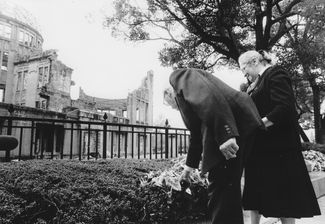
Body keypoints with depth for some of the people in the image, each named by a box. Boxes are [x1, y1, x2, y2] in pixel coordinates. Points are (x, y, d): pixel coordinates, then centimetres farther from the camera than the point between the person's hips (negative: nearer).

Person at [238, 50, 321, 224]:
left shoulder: (275, 74, -7)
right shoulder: (257, 83, 18)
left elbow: (285, 108, -19)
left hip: (277, 147, -9)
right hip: (260, 147, 9)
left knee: (283, 195, 2)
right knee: (254, 194, 12)